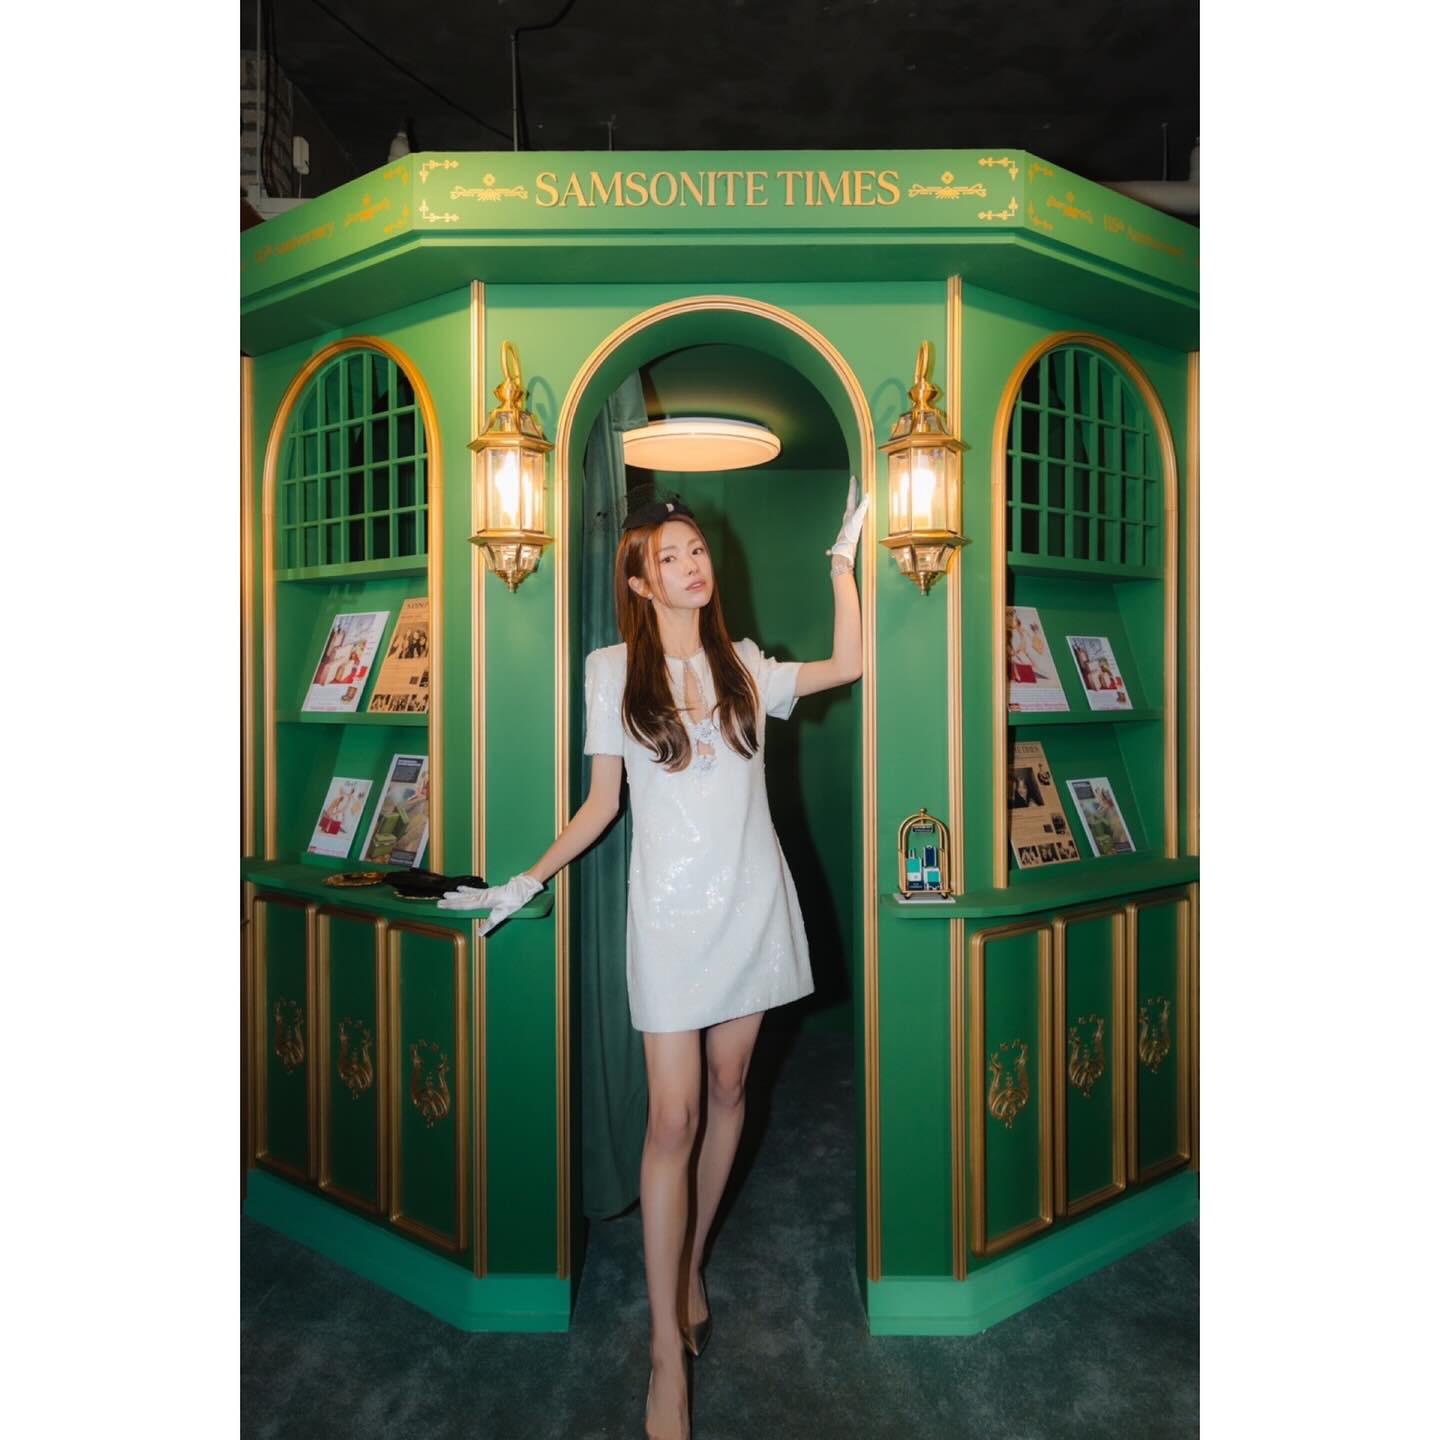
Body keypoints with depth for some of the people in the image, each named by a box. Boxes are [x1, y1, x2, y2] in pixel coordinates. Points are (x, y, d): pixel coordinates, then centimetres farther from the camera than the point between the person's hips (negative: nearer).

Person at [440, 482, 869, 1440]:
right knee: (673, 1118, -3)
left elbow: (850, 665, -3)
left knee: (728, 1088, 13)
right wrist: (531, 879, -6)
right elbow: (602, 802, 2)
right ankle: (669, 1350, 10)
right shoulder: (613, 670, -1)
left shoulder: (746, 665, 7)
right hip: (671, 911, -3)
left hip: (752, 902, 3)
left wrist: (845, 555, 1)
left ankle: (691, 1267, 36)